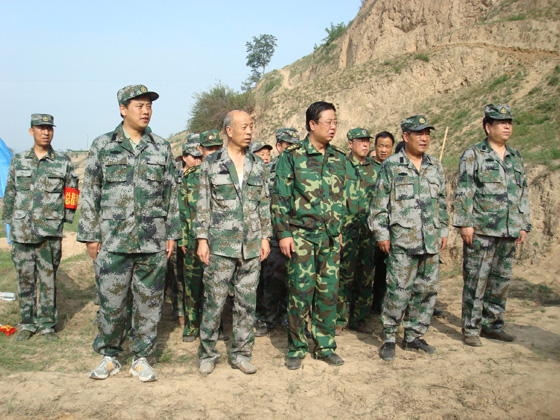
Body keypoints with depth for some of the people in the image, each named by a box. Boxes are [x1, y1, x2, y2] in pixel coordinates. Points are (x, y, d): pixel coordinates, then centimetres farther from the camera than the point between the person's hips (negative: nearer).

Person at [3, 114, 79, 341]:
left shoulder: (63, 162, 3)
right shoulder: (18, 161, 8)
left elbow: (71, 194, 7)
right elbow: (9, 195, 13)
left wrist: (66, 219, 0)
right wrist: (9, 224, 11)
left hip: (50, 233, -2)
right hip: (21, 233, 2)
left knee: (48, 280, 3)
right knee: (25, 279, 8)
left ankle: (47, 324, 14)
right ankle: (27, 324, 20)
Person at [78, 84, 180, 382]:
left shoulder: (161, 148, 10)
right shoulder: (102, 146, 5)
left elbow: (171, 194, 12)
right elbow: (90, 193, 5)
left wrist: (171, 234, 6)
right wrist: (90, 235, 0)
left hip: (153, 242, 2)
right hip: (113, 241, -1)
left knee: (149, 302, 6)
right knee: (111, 302, 3)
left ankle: (141, 358, 19)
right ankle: (109, 356, 22)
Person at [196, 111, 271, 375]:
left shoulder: (257, 165, 11)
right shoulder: (211, 164, 2)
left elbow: (265, 204, 14)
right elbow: (203, 205, 1)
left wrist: (265, 237, 7)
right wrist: (202, 239, -5)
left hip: (251, 245, 3)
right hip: (220, 244, -3)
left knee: (247, 302, 6)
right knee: (214, 301, -1)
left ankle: (241, 354, 18)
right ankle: (207, 354, 14)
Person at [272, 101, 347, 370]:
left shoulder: (339, 159, 11)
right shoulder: (291, 157, -3)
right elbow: (280, 197, -5)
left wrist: (339, 229, 16)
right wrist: (283, 233, -10)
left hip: (330, 237, 5)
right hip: (301, 235, -4)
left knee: (329, 292, 8)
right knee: (300, 292, -1)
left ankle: (325, 346, 20)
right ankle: (296, 349, 12)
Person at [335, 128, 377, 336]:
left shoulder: (374, 169, 12)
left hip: (369, 229, 5)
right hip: (347, 229, -5)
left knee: (367, 277, 8)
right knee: (345, 275, -4)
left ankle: (358, 319, 19)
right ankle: (339, 320, 6)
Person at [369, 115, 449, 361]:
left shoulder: (436, 167, 14)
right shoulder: (391, 166, -1)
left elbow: (441, 201, 21)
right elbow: (379, 203, -2)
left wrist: (443, 230, 16)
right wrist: (381, 233, -6)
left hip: (431, 241, 5)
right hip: (402, 240, -5)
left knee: (427, 290, 8)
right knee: (399, 291, -5)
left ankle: (414, 336, 21)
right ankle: (389, 338, 8)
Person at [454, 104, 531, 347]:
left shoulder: (516, 158, 16)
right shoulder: (473, 155, -2)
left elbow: (523, 195, 20)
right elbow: (463, 192, -7)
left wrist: (524, 225, 14)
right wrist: (465, 223, -13)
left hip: (509, 232, 6)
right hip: (481, 230, -6)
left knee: (502, 280, 10)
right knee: (476, 280, -3)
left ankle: (492, 325, 22)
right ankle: (471, 329, 5)